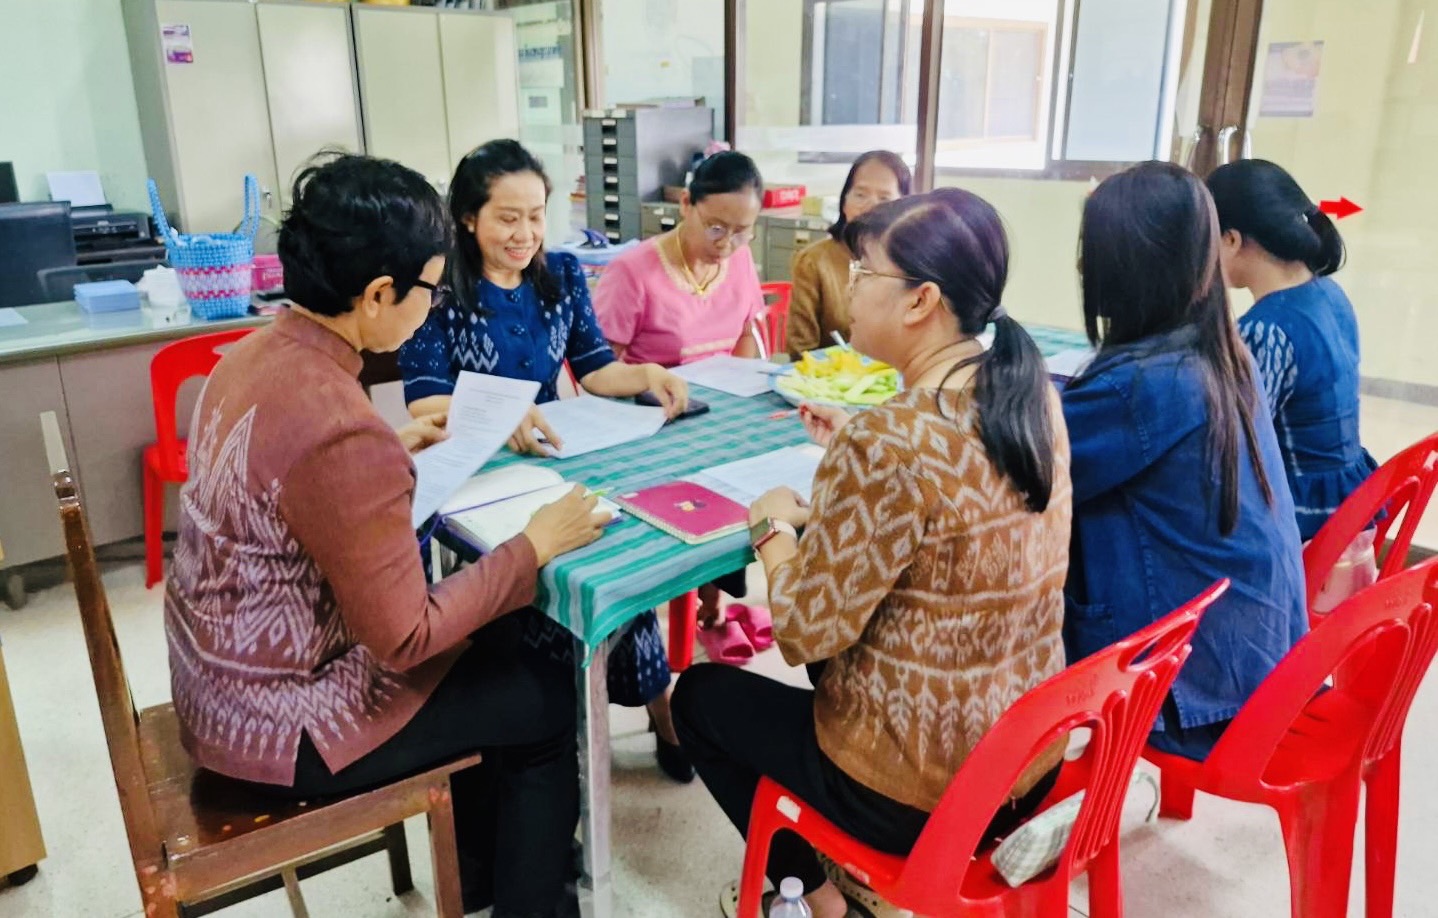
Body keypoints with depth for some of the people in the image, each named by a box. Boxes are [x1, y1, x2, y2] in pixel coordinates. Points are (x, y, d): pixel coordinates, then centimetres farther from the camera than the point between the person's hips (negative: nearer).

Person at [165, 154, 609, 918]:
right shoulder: (341, 430, -32)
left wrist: (397, 448, 12)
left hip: (226, 674, 9)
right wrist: (534, 547, -17)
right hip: (276, 720, -9)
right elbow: (406, 639, -25)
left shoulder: (257, 356, -3)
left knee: (496, 641, 21)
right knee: (549, 698, 6)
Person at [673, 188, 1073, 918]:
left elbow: (805, 633, -21)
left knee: (700, 695, 16)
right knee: (841, 652, 33)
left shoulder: (886, 442, -29)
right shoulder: (1035, 395, -4)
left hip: (920, 793, -7)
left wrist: (773, 524, -5)